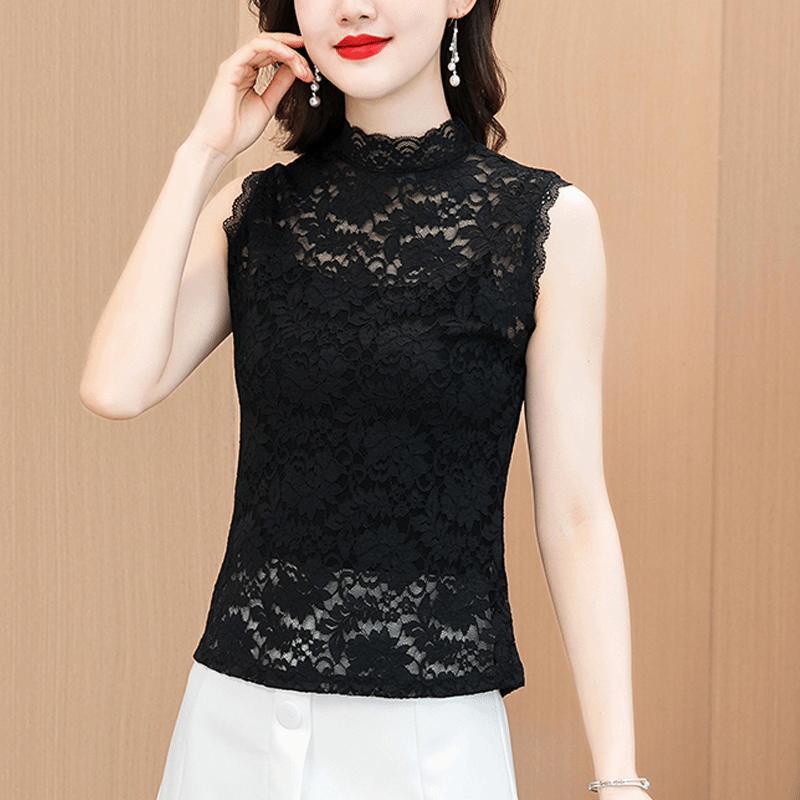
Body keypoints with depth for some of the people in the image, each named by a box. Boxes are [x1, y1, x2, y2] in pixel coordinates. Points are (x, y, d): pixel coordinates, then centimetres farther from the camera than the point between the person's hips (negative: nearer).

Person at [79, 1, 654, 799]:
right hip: (238, 711, 3)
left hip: (435, 732, -3)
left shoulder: (544, 218, -5)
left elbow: (574, 516, -5)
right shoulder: (256, 209, 4)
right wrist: (201, 154, -7)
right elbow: (115, 388, -11)